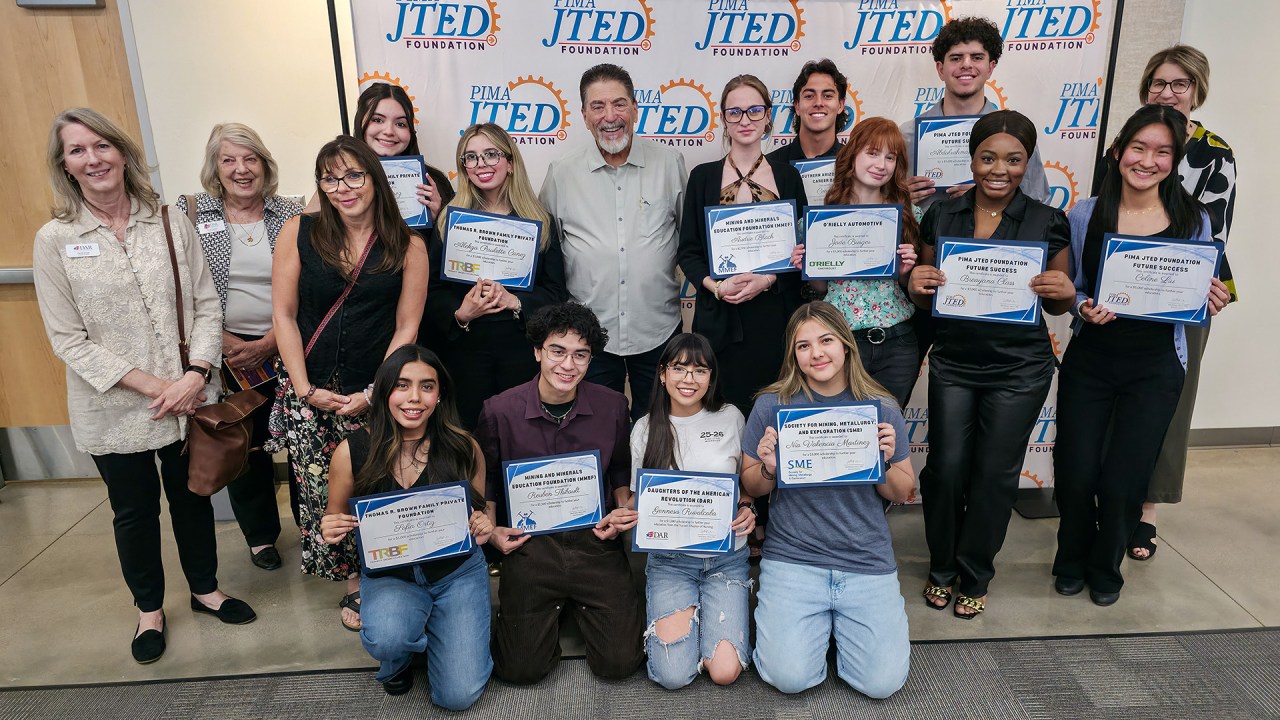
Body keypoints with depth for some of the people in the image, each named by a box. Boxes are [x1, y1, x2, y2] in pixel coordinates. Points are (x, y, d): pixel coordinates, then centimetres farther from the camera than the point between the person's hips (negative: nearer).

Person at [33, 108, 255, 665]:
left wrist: (196, 374, -16)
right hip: (114, 410, -1)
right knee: (135, 510, 16)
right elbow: (69, 339, -9)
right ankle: (149, 608, 38)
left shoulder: (169, 222, -2)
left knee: (192, 495, 17)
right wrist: (152, 386, -17)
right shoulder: (55, 240, -7)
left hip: (187, 401, 2)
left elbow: (206, 304, -2)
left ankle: (205, 588, 40)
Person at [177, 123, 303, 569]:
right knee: (245, 444, 10)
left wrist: (269, 343, -12)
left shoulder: (291, 215, 1)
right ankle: (260, 534, 29)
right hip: (228, 351, 0)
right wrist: (225, 341, -11)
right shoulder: (189, 213, 1)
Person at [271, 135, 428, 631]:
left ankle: (361, 580, 19)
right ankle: (354, 576, 19)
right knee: (319, 494, -2)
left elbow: (406, 328, 0)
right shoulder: (299, 232, 2)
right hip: (309, 390, 1)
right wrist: (306, 390, -5)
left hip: (374, 394, -1)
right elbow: (284, 315, 2)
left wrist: (372, 394, -8)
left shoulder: (408, 246, 1)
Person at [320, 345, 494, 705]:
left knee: (459, 696, -9)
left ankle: (431, 624, 24)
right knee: (386, 640, -33)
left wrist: (482, 529, -19)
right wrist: (332, 531, -19)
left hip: (457, 571, 0)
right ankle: (397, 659, 9)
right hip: (388, 575, 0)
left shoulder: (464, 448, -12)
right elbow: (334, 521, 4)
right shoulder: (352, 451, -12)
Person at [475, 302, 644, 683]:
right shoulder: (500, 410, -7)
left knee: (620, 662, -6)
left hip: (595, 541, 1)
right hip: (529, 543, -1)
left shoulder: (612, 406, -3)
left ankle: (577, 604, 25)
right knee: (521, 668, -8)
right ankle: (554, 608, 24)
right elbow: (486, 476, 10)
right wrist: (491, 529, -2)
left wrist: (624, 511, -2)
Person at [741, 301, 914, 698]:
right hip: (792, 558, -1)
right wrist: (768, 469, -17)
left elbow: (901, 494, 7)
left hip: (868, 562, 1)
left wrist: (886, 462, -13)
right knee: (790, 677, -13)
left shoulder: (881, 408, 0)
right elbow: (752, 488, 5)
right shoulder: (772, 405, -4)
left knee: (882, 682, -8)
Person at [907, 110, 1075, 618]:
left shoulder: (1048, 223, -4)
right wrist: (916, 284, -15)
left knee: (994, 474, 8)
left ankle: (975, 576, 30)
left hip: (1019, 368, -1)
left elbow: (1058, 305, 6)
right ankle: (942, 567, 28)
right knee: (945, 469, 2)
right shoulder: (941, 217, 0)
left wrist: (1064, 292, -17)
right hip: (953, 362, 1)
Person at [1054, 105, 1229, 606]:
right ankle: (1072, 561, 31)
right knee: (1075, 474, 0)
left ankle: (1105, 568, 31)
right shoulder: (1085, 215, -2)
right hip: (1088, 362, 0)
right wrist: (1085, 309, -16)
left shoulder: (1193, 222, -1)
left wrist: (1213, 303, -14)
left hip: (1154, 368, 0)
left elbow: (1198, 301, 8)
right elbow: (1069, 288, 5)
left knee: (1123, 482, 2)